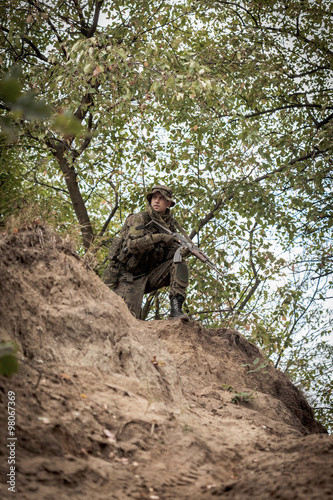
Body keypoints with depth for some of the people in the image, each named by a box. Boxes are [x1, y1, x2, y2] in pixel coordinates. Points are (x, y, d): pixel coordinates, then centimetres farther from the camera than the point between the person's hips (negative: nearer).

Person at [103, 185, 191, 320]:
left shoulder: (169, 224, 7)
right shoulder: (138, 219, -10)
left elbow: (168, 255, -1)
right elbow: (133, 245, -26)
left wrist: (184, 250, -22)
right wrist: (159, 237, -29)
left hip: (149, 275, 5)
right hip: (129, 279, -5)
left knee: (179, 264, -16)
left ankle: (176, 309, -20)